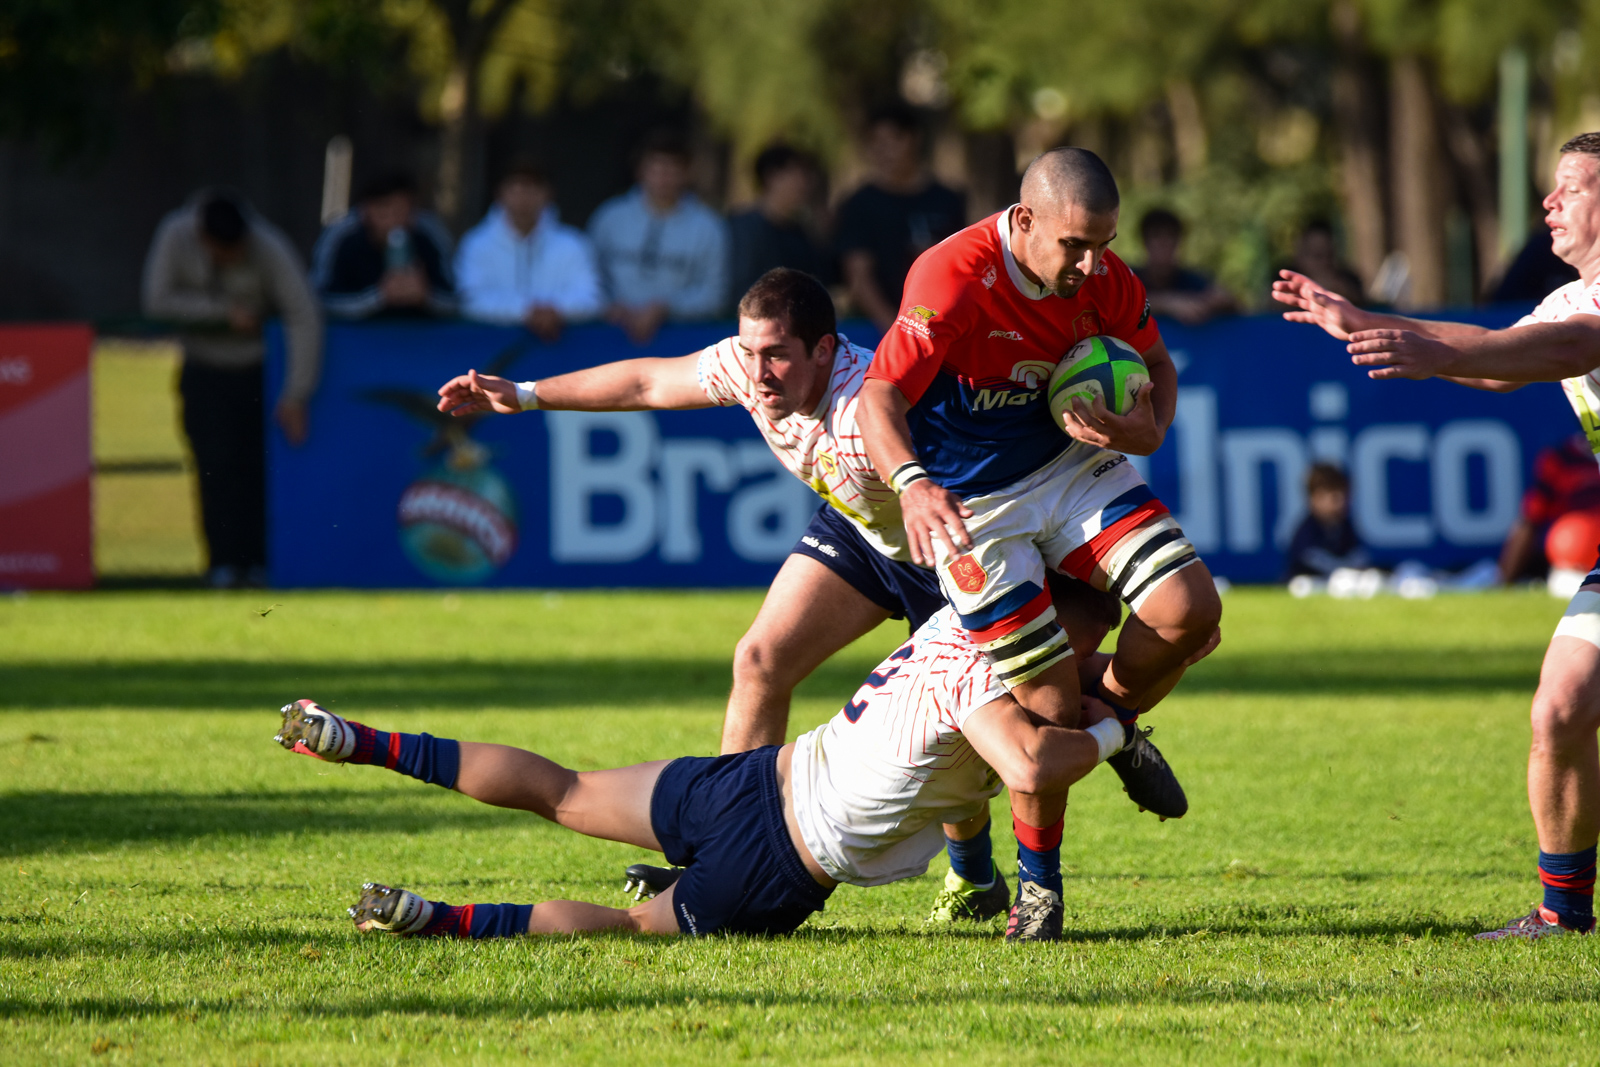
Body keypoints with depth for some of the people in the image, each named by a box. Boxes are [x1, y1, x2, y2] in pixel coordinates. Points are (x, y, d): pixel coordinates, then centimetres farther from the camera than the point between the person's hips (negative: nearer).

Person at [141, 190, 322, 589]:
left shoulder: (269, 248, -23)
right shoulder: (175, 235, -16)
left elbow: (304, 317, -24)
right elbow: (157, 301, -13)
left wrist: (296, 394, -27)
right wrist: (222, 311, -20)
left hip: (257, 366, -1)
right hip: (204, 367, 1)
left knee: (258, 464, -7)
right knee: (215, 465, -9)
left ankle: (258, 562, -1)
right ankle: (224, 561, -7)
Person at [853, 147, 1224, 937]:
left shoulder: (1103, 279, -9)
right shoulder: (950, 280, -27)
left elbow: (1154, 363, 10)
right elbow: (879, 399, -33)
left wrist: (1148, 429, -14)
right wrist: (912, 484, -53)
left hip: (1071, 465, 5)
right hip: (969, 506, -5)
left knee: (1189, 609, -14)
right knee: (1050, 706, -10)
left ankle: (1114, 714, 20)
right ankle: (1039, 883, 14)